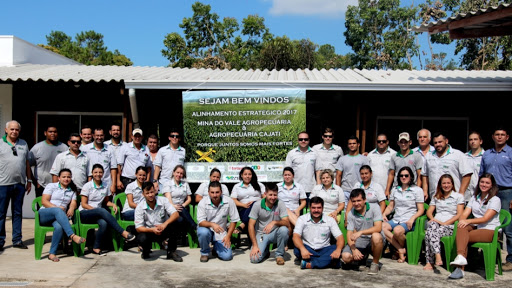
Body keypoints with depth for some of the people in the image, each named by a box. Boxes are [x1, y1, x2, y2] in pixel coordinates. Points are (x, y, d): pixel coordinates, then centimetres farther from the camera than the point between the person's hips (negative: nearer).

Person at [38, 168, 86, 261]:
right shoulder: (51, 186, 12)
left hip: (59, 217, 2)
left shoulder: (72, 190, 22)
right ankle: (72, 235, -51)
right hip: (44, 214, -2)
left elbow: (73, 203, 7)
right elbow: (44, 201, 0)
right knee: (58, 211, -38)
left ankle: (52, 253, -28)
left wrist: (71, 208, -18)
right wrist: (56, 207, -15)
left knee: (59, 227, -35)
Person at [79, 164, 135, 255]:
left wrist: (113, 204, -3)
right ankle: (123, 232, -38)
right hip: (84, 214, -4)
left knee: (104, 223, -34)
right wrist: (96, 209, -18)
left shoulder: (105, 187, 12)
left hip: (98, 215, 4)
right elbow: (83, 204, -5)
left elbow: (106, 201, 20)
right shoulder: (87, 186, 0)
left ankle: (96, 248, -20)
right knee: (102, 211, -36)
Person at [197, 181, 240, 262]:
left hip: (221, 233, 1)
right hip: (207, 229, 0)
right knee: (203, 232, -36)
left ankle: (216, 248, 21)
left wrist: (228, 236, -11)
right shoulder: (203, 202, -14)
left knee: (227, 256, -15)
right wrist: (212, 224, -38)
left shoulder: (229, 202, -13)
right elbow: (201, 222, -19)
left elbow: (233, 220, -5)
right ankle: (205, 252, -5)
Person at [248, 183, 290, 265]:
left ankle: (279, 254, -8)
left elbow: (287, 223, -18)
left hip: (275, 233, 0)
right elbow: (251, 225, -10)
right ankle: (265, 251, 16)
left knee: (284, 229, -33)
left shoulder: (280, 205, -10)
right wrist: (255, 245, -18)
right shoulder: (257, 206, -10)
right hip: (261, 234, 0)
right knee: (255, 259, -22)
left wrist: (274, 222, -38)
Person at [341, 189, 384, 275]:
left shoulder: (374, 207, -9)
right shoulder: (350, 214, 0)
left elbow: (378, 228, -20)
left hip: (373, 242, -3)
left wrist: (360, 232, -32)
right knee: (346, 257, -23)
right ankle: (363, 257, 14)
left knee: (376, 236, -39)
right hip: (359, 242, 3)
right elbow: (349, 234, -4)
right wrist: (354, 249, -23)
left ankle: (375, 263, -12)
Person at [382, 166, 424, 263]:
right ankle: (400, 250, -19)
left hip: (408, 221, -5)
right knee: (381, 227, -27)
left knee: (397, 230, -36)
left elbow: (421, 210, 0)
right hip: (396, 219, 5)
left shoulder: (417, 190, 4)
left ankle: (403, 248, -3)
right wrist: (384, 214, 0)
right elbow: (390, 206, 21)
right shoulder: (395, 190, 18)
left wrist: (412, 218, -17)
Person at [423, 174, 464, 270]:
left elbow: (459, 214, 0)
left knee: (429, 233, -34)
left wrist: (445, 223, -11)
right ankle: (438, 257, -43)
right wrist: (433, 219, -6)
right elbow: (429, 211, 18)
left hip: (450, 226, -4)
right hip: (436, 223, 4)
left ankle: (430, 262, -37)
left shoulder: (459, 196, 11)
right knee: (432, 226, -36)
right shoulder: (436, 197, 25)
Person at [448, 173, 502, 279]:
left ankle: (460, 266, -34)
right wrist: (462, 221, -16)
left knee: (459, 237, -29)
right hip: (476, 227, 5)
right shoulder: (474, 198, 19)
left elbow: (486, 218, -13)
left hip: (491, 231, -5)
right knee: (462, 228, -31)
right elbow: (464, 214, 7)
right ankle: (461, 257, -44)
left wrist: (468, 221, -24)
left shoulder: (495, 200, 0)